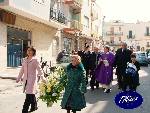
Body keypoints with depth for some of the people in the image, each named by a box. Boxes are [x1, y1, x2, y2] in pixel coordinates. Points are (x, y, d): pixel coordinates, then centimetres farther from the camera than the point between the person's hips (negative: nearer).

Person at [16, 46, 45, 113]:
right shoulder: (25, 60, 12)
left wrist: (42, 78, -20)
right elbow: (22, 70, 18)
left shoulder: (35, 60, -5)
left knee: (29, 95, -8)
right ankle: (34, 106, 31)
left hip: (32, 79, -6)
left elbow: (39, 69, -10)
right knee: (31, 94, 14)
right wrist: (18, 78, 19)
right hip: (26, 79, 6)